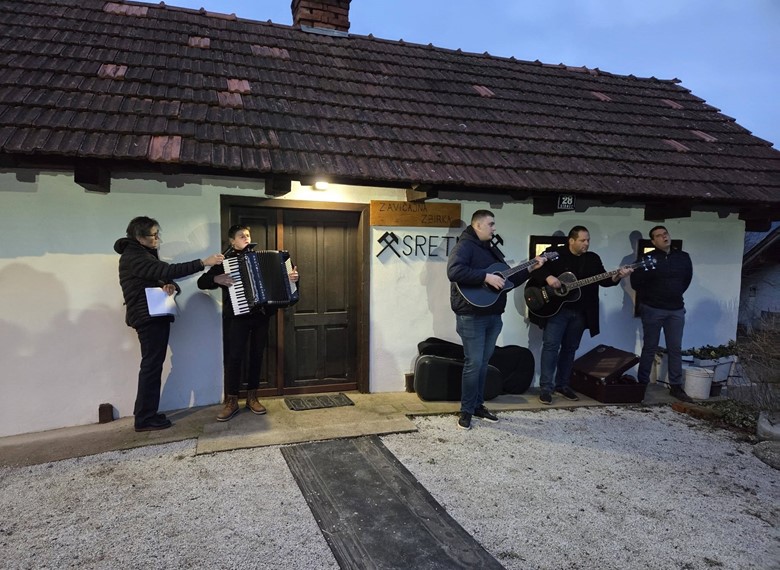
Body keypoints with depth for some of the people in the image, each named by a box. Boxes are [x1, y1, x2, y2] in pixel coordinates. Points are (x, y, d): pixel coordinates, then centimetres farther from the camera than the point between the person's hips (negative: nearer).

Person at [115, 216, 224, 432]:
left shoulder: (143, 253, 17)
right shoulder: (134, 257, -16)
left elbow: (158, 276, 14)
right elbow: (167, 270, -28)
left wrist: (168, 286, -11)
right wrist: (203, 262, -31)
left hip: (155, 315, 10)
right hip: (148, 317, -10)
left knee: (153, 365, 12)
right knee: (151, 365, -6)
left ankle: (147, 414, 20)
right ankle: (145, 419, 1)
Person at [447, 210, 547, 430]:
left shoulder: (492, 250, 19)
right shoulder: (465, 246, -10)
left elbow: (509, 280, 22)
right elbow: (454, 271, -28)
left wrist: (531, 268, 12)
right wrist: (486, 277, -27)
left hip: (493, 316, 8)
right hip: (472, 317, -8)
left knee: (483, 363, 14)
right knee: (473, 363, -5)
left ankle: (478, 405, 26)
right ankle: (466, 410, 8)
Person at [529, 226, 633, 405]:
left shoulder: (593, 259, 9)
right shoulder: (555, 254, -5)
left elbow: (604, 280, 5)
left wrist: (618, 276, -13)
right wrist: (548, 277, -25)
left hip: (580, 312, 5)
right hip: (556, 309, -5)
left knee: (570, 348, 11)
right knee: (551, 345, -8)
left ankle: (562, 384, 22)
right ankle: (546, 387, -3)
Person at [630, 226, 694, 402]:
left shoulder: (683, 257, 5)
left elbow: (687, 278, 19)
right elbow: (635, 283, -8)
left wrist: (675, 294, 15)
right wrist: (650, 298, -2)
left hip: (676, 310, 4)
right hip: (652, 309, -4)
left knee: (676, 349, 7)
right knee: (650, 348, 3)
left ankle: (676, 386, 16)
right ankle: (642, 384, 13)